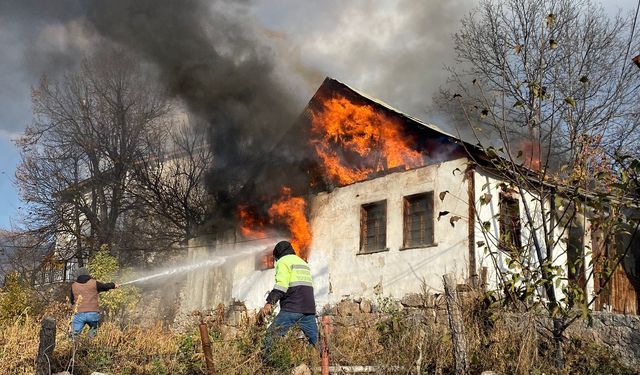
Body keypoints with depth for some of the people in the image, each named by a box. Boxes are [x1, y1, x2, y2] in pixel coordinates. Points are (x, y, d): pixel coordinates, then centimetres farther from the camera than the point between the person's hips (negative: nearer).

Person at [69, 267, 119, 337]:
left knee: (74, 333, 5)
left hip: (79, 314, 0)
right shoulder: (94, 283, 6)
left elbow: (71, 300, 23)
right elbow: (105, 286, 25)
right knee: (93, 329, 25)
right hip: (93, 313, 0)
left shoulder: (74, 286, 11)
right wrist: (114, 285, 45)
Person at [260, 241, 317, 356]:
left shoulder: (283, 261, 3)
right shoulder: (303, 262, 28)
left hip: (292, 308, -7)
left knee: (271, 335, -6)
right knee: (315, 339, 10)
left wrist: (269, 303, -19)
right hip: (309, 308, 7)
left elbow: (281, 285, -12)